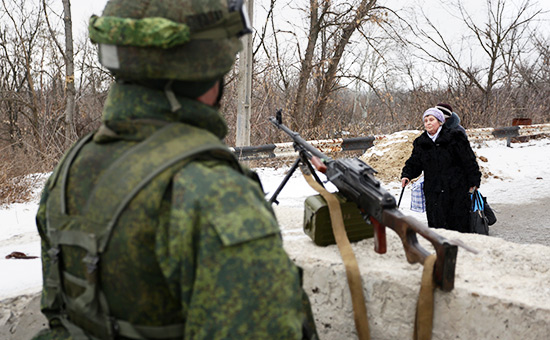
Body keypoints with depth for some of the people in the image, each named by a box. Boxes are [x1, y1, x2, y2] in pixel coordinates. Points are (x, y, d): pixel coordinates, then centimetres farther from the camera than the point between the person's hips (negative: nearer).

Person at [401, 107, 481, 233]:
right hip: (433, 193, 3)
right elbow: (414, 163, 16)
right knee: (435, 223, 1)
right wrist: (407, 175, -3)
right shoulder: (421, 143, 10)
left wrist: (473, 182, -2)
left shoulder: (454, 137, -3)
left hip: (457, 190, -3)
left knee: (459, 224, 0)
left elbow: (469, 160, -1)